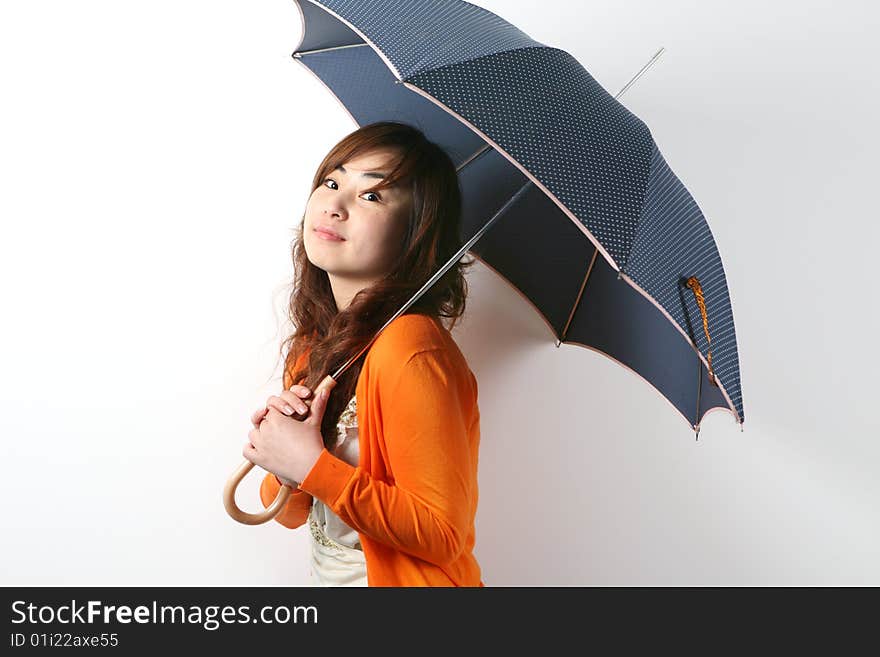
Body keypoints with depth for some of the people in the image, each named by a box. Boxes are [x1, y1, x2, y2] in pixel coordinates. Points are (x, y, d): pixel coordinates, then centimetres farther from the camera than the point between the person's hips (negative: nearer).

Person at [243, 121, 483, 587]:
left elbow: (442, 534, -21)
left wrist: (313, 465, -22)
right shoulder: (312, 343, -1)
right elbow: (290, 513, 3)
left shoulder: (409, 348, -23)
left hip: (397, 577, -6)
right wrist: (281, 464, -16)